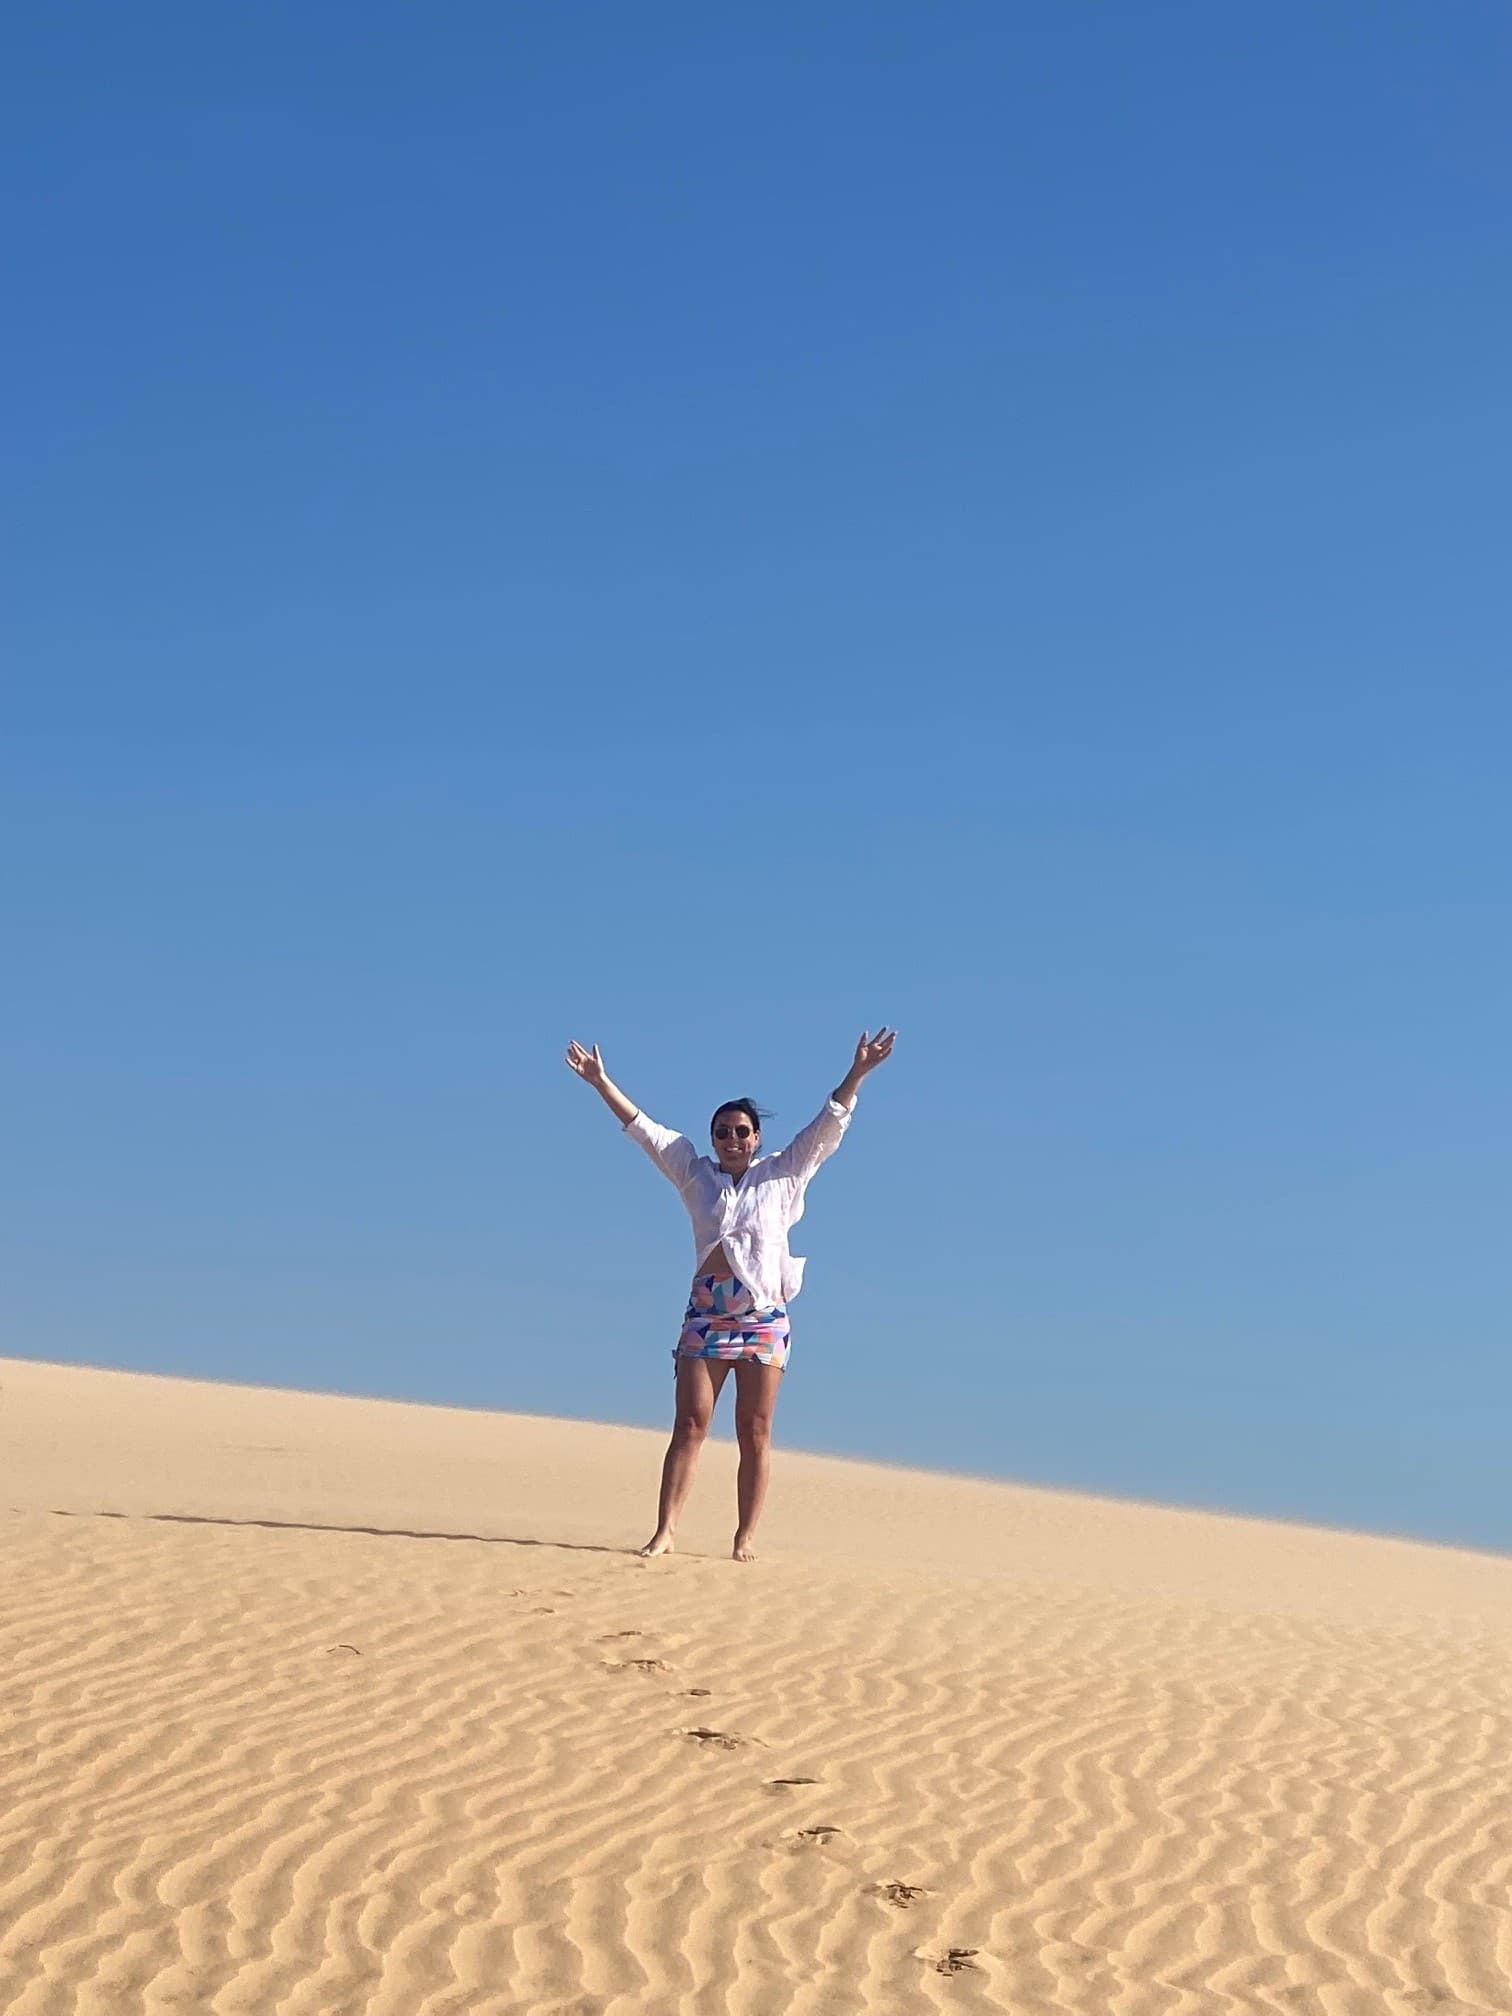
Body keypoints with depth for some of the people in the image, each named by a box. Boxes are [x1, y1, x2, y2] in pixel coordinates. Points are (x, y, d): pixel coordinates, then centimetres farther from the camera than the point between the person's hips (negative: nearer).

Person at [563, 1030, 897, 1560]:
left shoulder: (782, 1176, 10)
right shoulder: (696, 1176, 13)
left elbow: (828, 1127, 5)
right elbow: (644, 1128, 11)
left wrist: (857, 1074, -5)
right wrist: (600, 1083, 6)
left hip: (764, 1316, -1)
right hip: (706, 1312, 1)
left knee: (755, 1432, 0)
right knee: (689, 1423, -5)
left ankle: (745, 1537, 2)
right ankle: (665, 1530, -8)